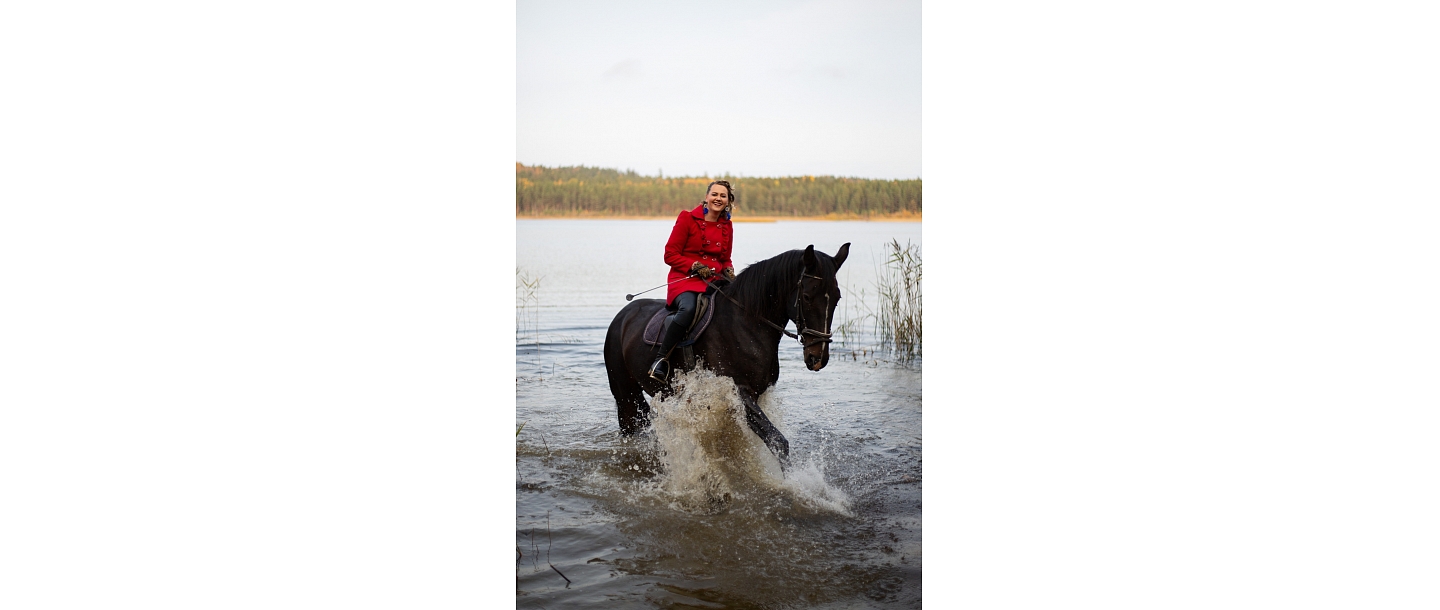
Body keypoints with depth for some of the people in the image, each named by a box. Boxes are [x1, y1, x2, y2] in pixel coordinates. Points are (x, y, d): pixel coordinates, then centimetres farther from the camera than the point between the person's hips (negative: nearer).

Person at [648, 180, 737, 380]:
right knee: (688, 308, -38)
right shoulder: (687, 219, 1)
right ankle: (661, 359, -25)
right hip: (685, 278, -5)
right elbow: (670, 255, -2)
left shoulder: (727, 227, 16)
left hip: (715, 279, 5)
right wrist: (696, 266, -15)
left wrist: (729, 271, 2)